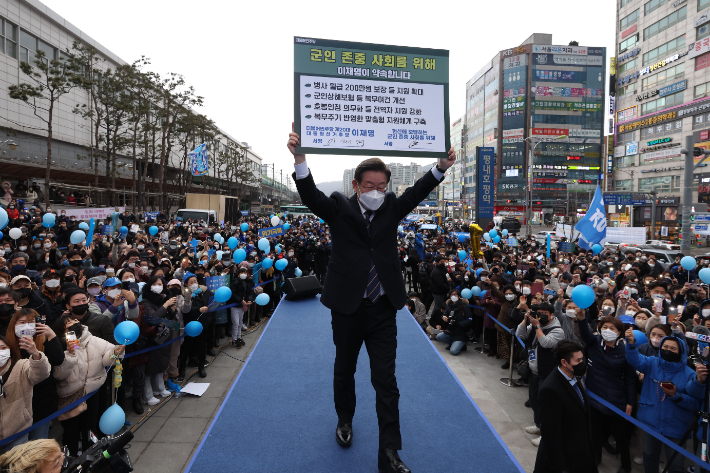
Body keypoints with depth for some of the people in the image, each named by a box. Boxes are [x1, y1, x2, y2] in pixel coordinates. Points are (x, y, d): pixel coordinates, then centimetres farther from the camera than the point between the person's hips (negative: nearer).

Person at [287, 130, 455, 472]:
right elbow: (310, 194, -16)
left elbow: (417, 192, -1)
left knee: (386, 380, 4)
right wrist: (300, 157, -33)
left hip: (383, 309, 1)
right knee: (344, 370, 20)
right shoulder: (339, 208, -4)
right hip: (347, 307, -1)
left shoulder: (392, 208, 5)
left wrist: (442, 166, -18)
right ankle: (345, 420, 48)